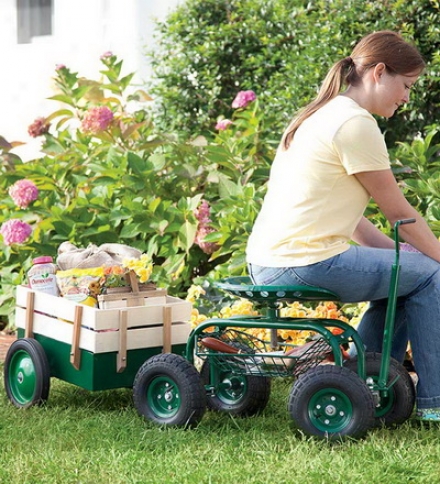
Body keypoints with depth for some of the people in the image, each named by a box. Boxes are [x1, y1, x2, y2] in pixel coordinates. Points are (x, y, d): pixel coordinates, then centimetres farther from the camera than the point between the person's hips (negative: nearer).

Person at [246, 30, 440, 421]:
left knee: (403, 269, 24)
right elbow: (399, 213, -8)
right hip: (305, 264, -10)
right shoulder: (355, 123, -13)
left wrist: (400, 251, 11)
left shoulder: (322, 115, 18)